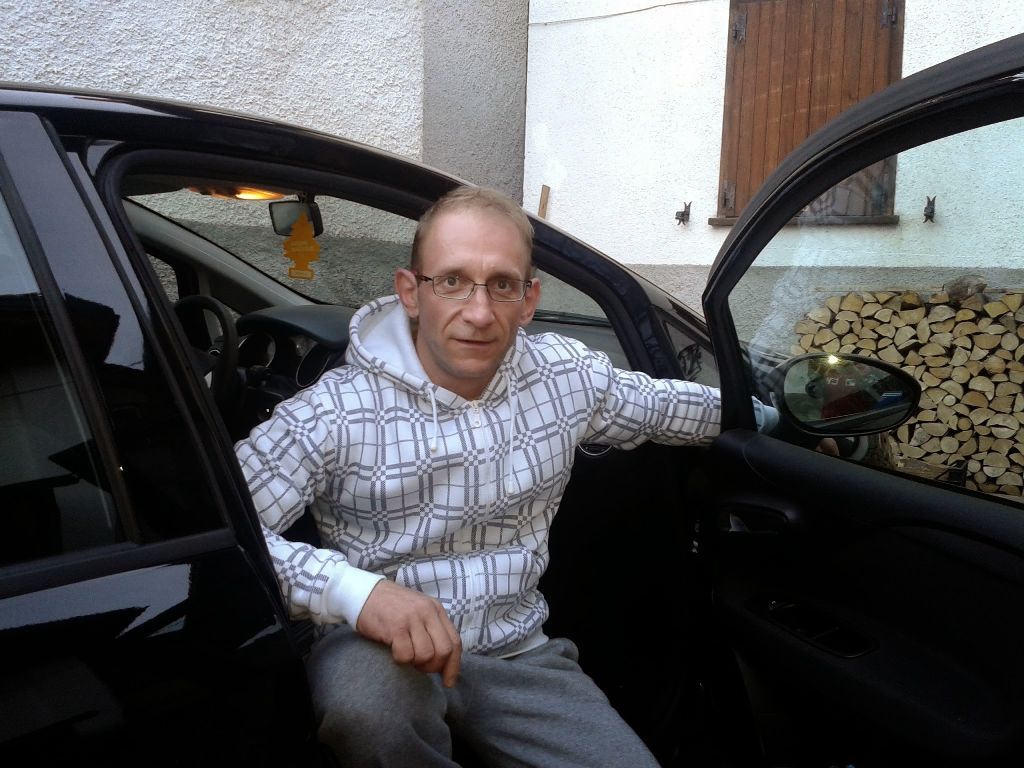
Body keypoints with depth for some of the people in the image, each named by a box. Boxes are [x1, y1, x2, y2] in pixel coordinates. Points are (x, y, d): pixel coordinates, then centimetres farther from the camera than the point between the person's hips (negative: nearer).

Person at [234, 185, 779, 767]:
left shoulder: (567, 376, -2)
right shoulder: (337, 410, -16)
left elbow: (660, 405, 16)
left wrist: (752, 411, 25)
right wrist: (355, 590, -39)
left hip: (519, 651, 5)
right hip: (381, 651, -4)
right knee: (366, 697, -38)